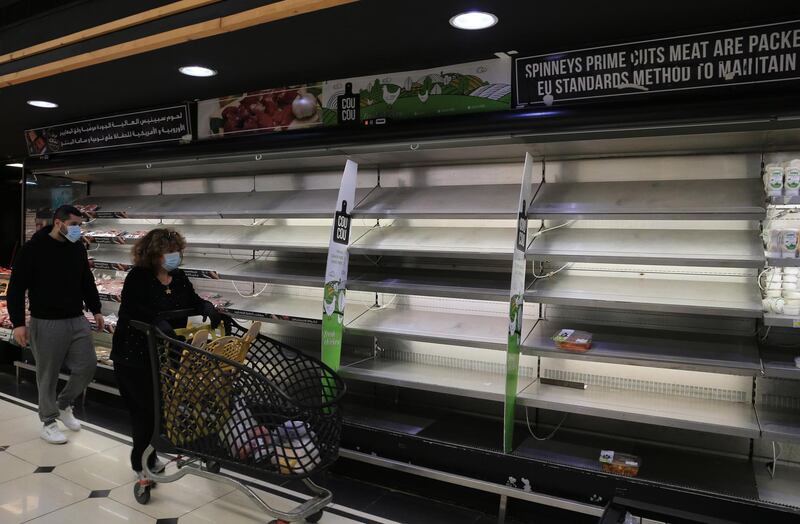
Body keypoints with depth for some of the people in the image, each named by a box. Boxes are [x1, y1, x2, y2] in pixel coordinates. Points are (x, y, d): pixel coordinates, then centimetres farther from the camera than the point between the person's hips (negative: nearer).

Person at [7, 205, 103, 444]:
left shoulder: (78, 248, 6)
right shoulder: (34, 249, -10)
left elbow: (87, 282, 18)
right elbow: (16, 288, -9)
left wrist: (96, 310, 15)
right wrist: (18, 323, -13)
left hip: (78, 321, 5)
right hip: (46, 324, -5)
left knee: (87, 366, 6)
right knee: (48, 375, 5)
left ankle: (64, 404, 30)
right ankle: (48, 422, 23)